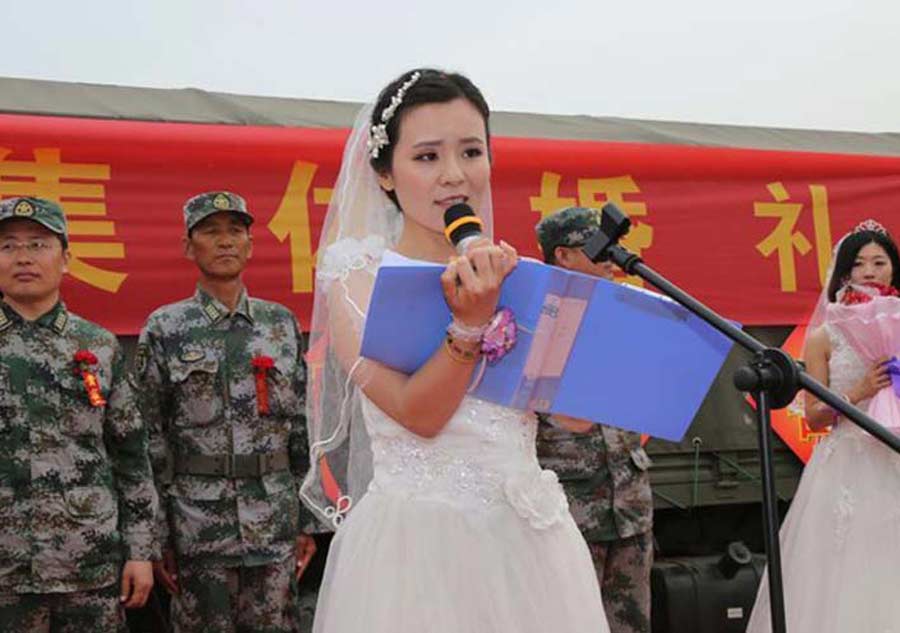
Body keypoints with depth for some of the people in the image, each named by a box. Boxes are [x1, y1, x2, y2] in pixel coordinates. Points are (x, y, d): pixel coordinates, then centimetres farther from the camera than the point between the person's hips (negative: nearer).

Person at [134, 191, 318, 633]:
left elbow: (304, 426, 9)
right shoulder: (165, 329, 0)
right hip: (197, 525, -2)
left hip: (276, 525, 2)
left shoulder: (282, 323, 8)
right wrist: (157, 536, -5)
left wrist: (308, 520, 6)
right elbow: (149, 438, -1)